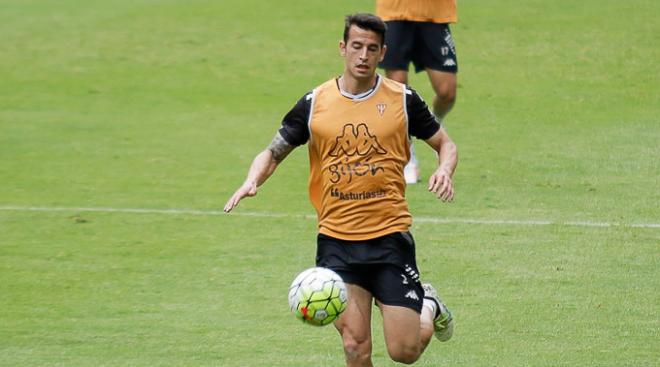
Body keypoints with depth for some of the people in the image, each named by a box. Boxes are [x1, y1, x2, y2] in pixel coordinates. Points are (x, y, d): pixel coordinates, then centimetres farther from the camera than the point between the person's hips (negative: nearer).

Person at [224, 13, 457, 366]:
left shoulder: (403, 99, 1)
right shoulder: (314, 103, 3)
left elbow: (445, 144, 12)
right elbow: (273, 152, 10)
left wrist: (444, 170, -11)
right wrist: (252, 181, -11)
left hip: (390, 236, -1)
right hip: (336, 241, 1)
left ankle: (430, 308, 33)